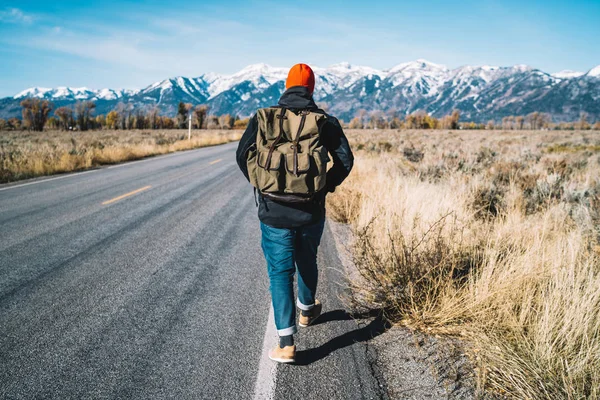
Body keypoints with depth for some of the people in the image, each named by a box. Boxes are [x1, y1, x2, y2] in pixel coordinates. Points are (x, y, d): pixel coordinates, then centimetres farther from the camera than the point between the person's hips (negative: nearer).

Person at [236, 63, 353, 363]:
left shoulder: (263, 118, -1)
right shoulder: (325, 121, -2)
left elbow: (243, 155, -1)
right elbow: (345, 160, -4)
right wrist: (327, 186, 11)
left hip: (274, 212, -1)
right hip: (312, 211, 1)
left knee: (280, 272, 5)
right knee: (307, 262, 25)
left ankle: (286, 344, 2)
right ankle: (307, 310, 49)